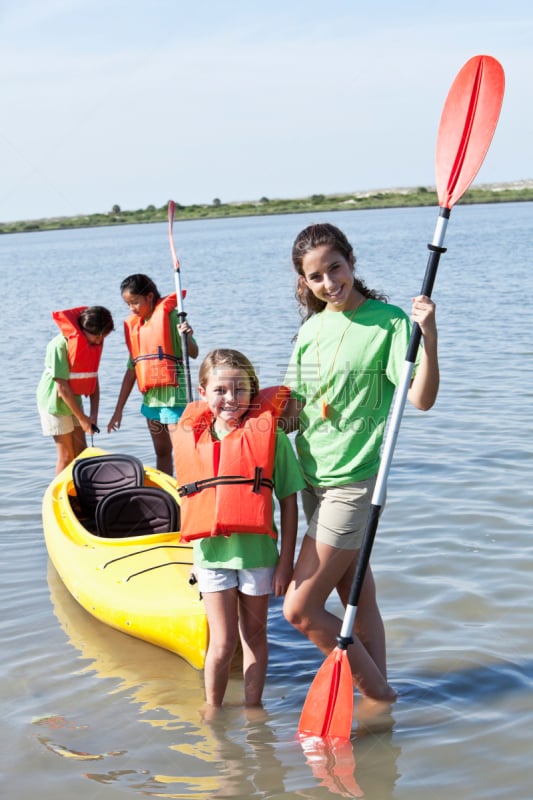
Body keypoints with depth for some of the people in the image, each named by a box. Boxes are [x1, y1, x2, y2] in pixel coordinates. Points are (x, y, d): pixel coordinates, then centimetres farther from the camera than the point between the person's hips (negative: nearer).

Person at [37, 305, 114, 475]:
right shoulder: (60, 345, -25)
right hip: (55, 402, -7)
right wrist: (82, 418, -19)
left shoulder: (94, 343, -5)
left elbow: (93, 379, -1)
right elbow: (62, 387, -24)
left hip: (74, 399, 7)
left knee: (81, 452, 6)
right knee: (66, 455, -5)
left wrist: (93, 414, -8)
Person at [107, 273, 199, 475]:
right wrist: (118, 409, 16)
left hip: (174, 394, -7)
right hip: (150, 397, 7)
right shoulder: (133, 325, 13)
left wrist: (187, 336, -34)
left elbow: (193, 353, -12)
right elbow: (132, 369, 16)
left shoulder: (169, 315, -7)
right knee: (162, 452, 13)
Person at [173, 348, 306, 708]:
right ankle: (212, 712, 23)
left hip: (258, 552, -1)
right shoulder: (190, 440, 0)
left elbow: (289, 502, -5)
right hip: (212, 553, 1)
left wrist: (286, 561, -5)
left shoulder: (270, 436, -9)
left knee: (254, 635, 15)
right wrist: (200, 547, 13)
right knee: (223, 643, 2)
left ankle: (253, 709, 31)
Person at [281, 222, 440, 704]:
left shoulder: (387, 320, -11)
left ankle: (377, 691, 10)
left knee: (300, 609, -6)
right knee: (358, 598, 15)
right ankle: (381, 697, 27)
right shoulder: (311, 329, 9)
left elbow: (422, 399, -19)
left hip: (353, 482, -7)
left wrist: (429, 336, -31)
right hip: (315, 478, 7)